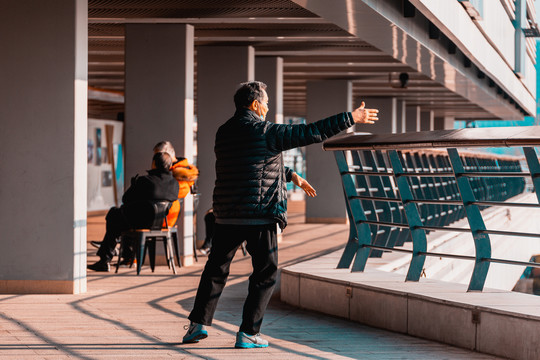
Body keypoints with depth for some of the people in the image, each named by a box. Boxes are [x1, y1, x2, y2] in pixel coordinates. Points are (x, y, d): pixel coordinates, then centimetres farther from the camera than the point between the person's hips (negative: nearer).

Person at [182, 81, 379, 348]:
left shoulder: (224, 133, 13)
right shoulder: (264, 132, -9)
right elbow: (309, 133, -9)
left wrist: (291, 175, 33)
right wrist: (350, 118, -2)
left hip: (226, 215, 6)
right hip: (260, 215, -6)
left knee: (216, 268, 17)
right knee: (265, 273, 5)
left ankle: (199, 322, 11)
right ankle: (248, 333, 2)